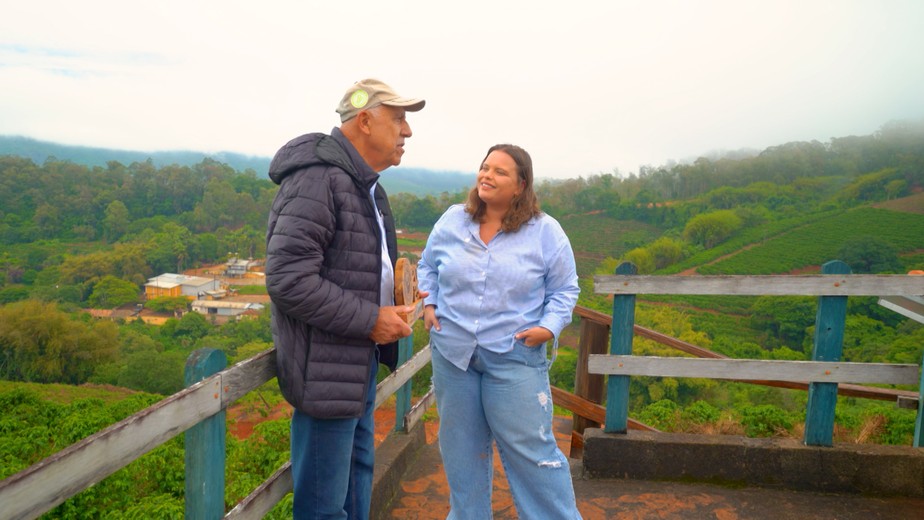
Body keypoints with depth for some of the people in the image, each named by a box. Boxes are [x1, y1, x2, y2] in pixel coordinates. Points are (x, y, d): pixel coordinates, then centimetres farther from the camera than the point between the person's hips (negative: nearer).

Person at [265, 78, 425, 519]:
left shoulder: (364, 185, 14)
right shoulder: (317, 179, -20)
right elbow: (288, 280, -26)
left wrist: (392, 296, 7)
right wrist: (370, 320, -21)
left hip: (361, 358, 10)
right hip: (327, 366, -10)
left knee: (358, 470, 24)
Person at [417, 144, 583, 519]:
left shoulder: (545, 232, -5)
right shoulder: (452, 221, 3)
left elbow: (564, 289, 2)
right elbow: (427, 267, 16)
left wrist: (549, 327, -12)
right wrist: (428, 305, 2)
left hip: (515, 358, -3)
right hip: (452, 352, 4)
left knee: (530, 448, 1)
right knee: (461, 446, 16)